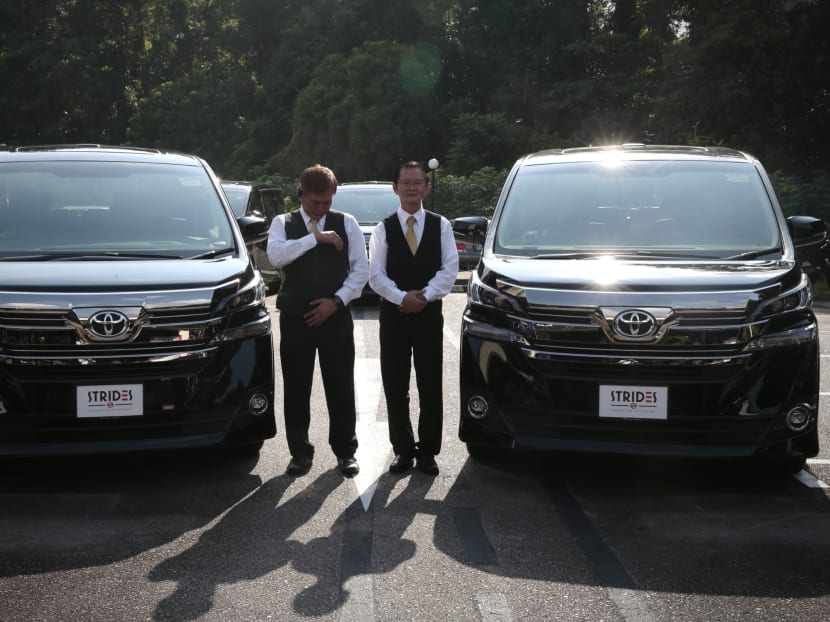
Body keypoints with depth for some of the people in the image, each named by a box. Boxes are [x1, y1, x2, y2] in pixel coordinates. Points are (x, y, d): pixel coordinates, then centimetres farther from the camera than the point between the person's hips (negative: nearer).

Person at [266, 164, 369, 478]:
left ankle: (345, 451, 16)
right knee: (296, 389, 5)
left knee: (341, 387, 3)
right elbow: (276, 255, -15)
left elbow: (361, 269, 3)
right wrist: (316, 237, -17)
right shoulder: (283, 223, 5)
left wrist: (336, 301, -7)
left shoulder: (346, 223, 6)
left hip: (336, 316, 0)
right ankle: (300, 452, 17)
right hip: (295, 319, 0)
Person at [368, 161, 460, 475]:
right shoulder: (384, 228, 3)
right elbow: (375, 273, -2)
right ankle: (403, 449, 15)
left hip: (429, 313, 0)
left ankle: (428, 451, 12)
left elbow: (449, 268, -2)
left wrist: (425, 296, -15)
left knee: (431, 387, 2)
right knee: (395, 387, 4)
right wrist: (402, 297, -16)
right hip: (393, 314, 0)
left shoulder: (440, 225, 4)